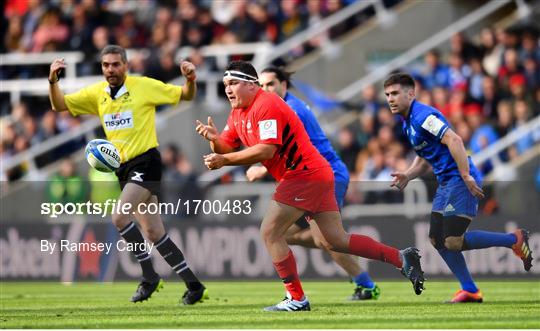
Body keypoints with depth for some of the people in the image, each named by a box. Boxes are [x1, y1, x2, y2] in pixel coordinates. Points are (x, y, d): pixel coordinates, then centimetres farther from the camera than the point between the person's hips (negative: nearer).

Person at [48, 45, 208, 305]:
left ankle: (149, 276, -10)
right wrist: (53, 81, -9)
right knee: (153, 232, 6)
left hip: (146, 163, -6)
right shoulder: (96, 93, 9)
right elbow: (59, 105, 8)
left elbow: (186, 96, 3)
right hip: (124, 168, 6)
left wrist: (190, 79, -18)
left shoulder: (144, 86, -5)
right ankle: (194, 287, 13)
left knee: (119, 217, -23)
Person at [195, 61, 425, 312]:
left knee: (270, 234, -8)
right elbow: (225, 148, 14)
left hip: (304, 175, -10)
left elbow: (266, 150, -26)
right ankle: (403, 258, 10)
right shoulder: (238, 114, 15)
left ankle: (296, 299, -3)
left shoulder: (266, 106, -16)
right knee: (335, 241, 9)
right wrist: (214, 138, -9)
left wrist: (224, 160, -26)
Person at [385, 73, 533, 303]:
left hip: (460, 180, -10)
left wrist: (466, 176, -28)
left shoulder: (423, 115, -15)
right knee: (437, 239, 5)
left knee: (453, 241, -15)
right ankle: (470, 291, 8)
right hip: (445, 183, 10)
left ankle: (514, 240, -2)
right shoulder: (408, 124, 17)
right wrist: (407, 176, 9)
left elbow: (454, 140, -25)